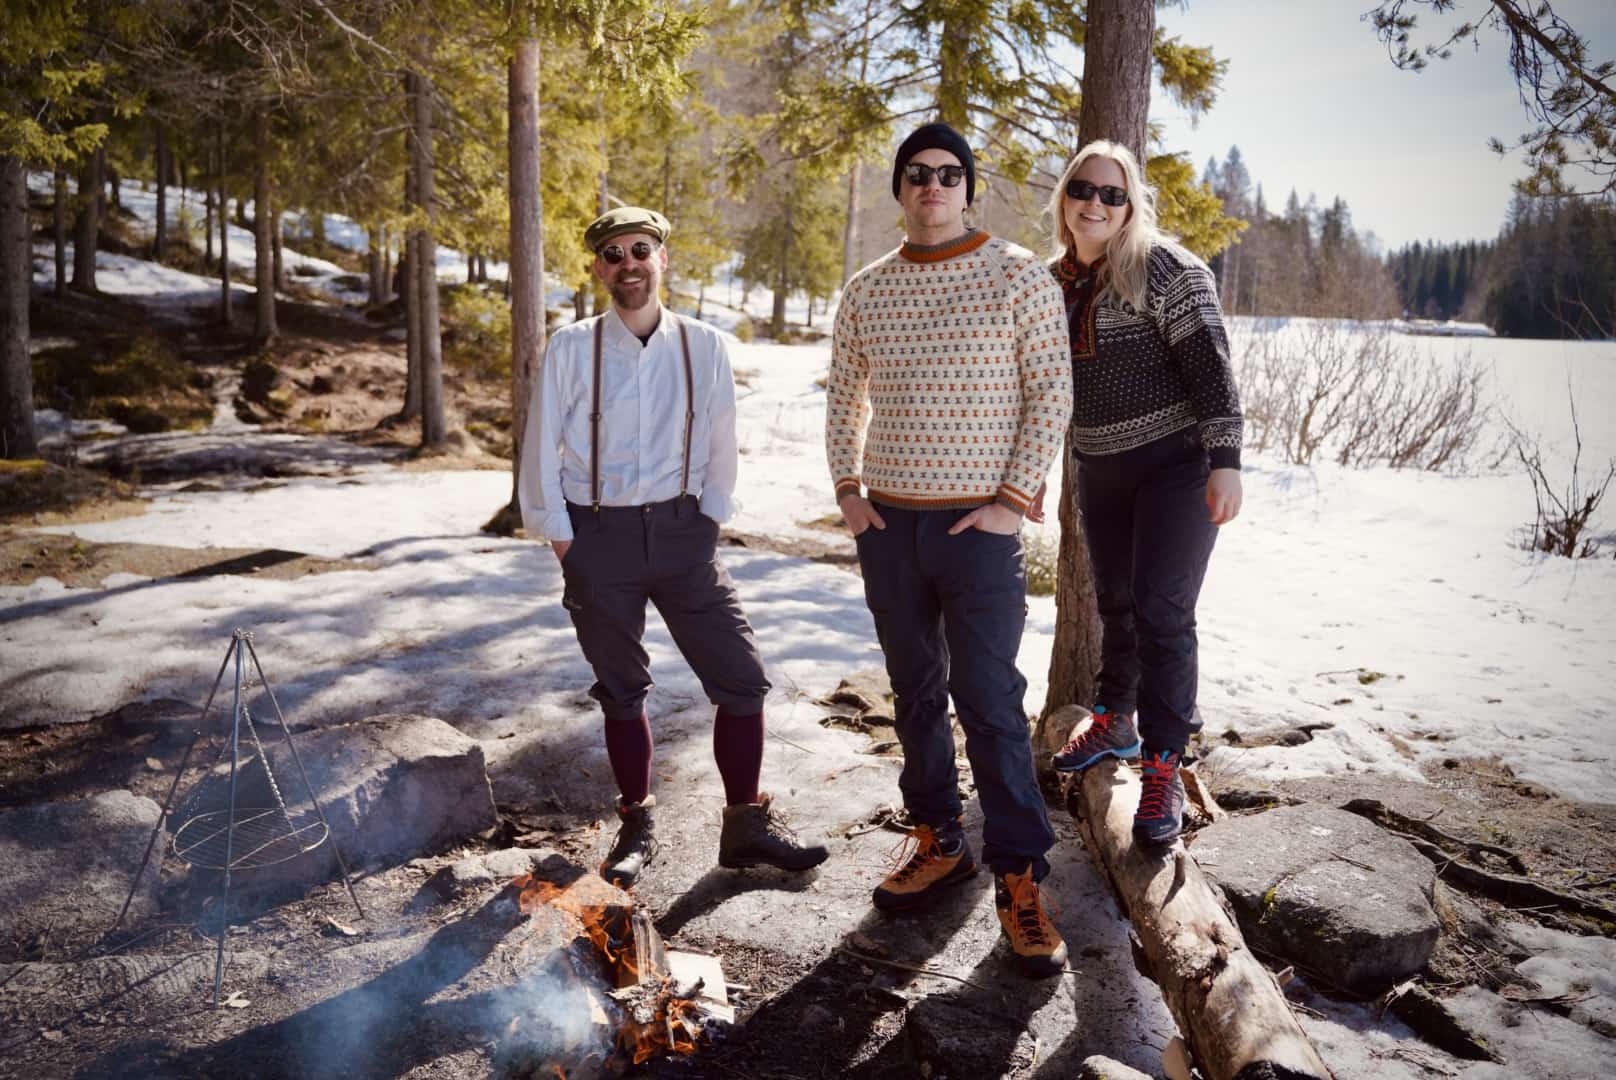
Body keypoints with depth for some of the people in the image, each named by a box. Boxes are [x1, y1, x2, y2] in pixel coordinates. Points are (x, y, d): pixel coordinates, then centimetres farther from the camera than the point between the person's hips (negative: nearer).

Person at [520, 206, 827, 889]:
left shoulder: (702, 347, 2)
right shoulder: (571, 349, -1)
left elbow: (720, 449, 8)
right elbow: (541, 454, 2)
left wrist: (704, 528, 3)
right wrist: (564, 546, -1)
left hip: (681, 531, 1)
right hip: (599, 535, -1)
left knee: (742, 679, -2)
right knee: (622, 693, 10)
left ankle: (746, 826, 16)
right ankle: (636, 829, 29)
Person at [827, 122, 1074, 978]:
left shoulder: (1018, 276, -3)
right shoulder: (866, 289, 9)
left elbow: (1050, 392, -4)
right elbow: (844, 393, 18)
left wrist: (1014, 499, -10)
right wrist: (847, 488, 8)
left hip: (978, 527, -4)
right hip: (887, 523, 5)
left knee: (990, 702, -5)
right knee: (915, 692, 13)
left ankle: (1019, 881, 7)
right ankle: (938, 842, 28)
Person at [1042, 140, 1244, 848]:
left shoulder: (1164, 268, -12)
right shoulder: (1059, 279, 8)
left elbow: (1210, 365, -17)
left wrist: (1225, 461, -23)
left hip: (1175, 463, -6)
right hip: (1100, 467, 6)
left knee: (1161, 611, -7)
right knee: (1114, 601, 17)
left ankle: (1163, 768, 2)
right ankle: (1115, 722, 35)